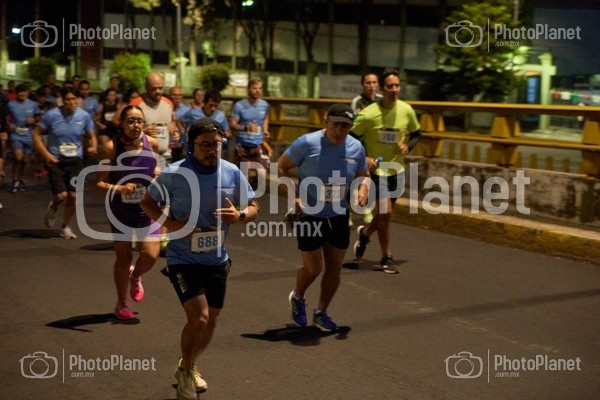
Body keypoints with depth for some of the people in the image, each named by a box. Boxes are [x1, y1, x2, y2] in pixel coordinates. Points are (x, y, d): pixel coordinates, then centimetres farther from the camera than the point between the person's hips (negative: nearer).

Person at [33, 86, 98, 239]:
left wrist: (93, 147, -14)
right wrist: (46, 154, -12)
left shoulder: (84, 116, -4)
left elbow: (92, 136, 8)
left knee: (73, 195, -2)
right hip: (56, 160, -2)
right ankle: (53, 207, 25)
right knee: (61, 195, -14)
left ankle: (66, 227, 20)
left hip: (75, 160, 2)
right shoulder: (51, 115, -11)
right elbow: (36, 134, -3)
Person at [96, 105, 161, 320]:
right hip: (121, 211, -2)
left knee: (151, 256, -8)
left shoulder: (151, 143, -5)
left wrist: (156, 170, -4)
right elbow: (100, 183, -13)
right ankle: (121, 304, 31)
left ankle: (135, 276, 30)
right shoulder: (111, 148, -15)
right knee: (124, 258, 9)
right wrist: (119, 188, -30)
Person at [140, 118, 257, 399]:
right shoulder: (174, 173, -15)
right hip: (183, 258, -5)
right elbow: (147, 202, -2)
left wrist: (239, 215, -19)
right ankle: (185, 371, 10)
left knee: (210, 322, 15)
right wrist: (170, 223, -19)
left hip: (217, 260, 5)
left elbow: (252, 207, 4)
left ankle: (189, 366, 43)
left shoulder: (232, 173, -5)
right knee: (199, 318, -17)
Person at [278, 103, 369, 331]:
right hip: (310, 216, -4)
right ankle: (297, 298, 33)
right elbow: (282, 166, -7)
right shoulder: (307, 143, -16)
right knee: (313, 268, 0)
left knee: (334, 268, 8)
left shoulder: (356, 148, -3)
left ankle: (321, 313, 28)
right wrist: (292, 196, -18)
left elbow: (363, 175, 12)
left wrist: (363, 189, -11)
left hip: (339, 217, 4)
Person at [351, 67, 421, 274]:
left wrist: (407, 146, -10)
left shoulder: (406, 110, -7)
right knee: (385, 212, -9)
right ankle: (386, 258, 7)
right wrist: (363, 158, -20)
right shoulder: (369, 114, -19)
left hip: (397, 169, 5)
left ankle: (365, 233, 47)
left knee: (385, 213, 16)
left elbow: (416, 134, 10)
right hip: (376, 169, -5)